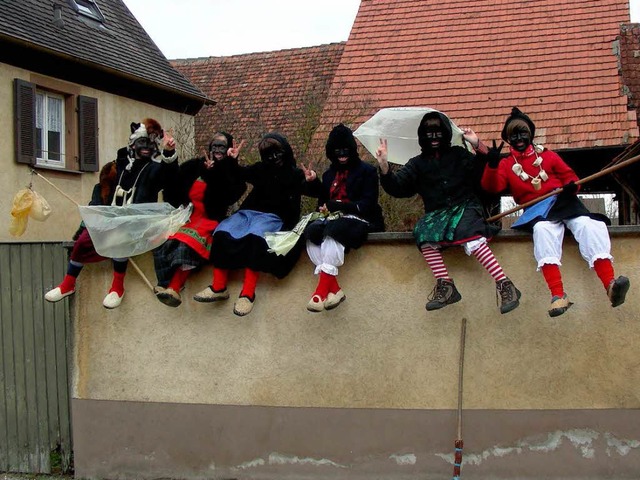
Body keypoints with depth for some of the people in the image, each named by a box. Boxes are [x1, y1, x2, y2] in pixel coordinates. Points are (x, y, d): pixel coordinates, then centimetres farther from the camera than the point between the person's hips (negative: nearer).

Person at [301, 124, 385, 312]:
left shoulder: (366, 171, 7)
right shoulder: (328, 174, 22)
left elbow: (368, 205, -4)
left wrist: (336, 205, -12)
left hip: (359, 221, -5)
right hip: (333, 220, 5)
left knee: (333, 231, -39)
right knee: (311, 231, -30)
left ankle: (323, 287, -45)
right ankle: (333, 288, -38)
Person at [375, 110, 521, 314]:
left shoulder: (458, 155, 12)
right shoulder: (417, 163, 18)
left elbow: (485, 173, -1)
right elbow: (397, 187, 6)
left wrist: (478, 146, -14)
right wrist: (384, 167, -10)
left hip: (465, 206, -2)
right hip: (436, 214, 2)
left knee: (470, 237, -34)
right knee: (423, 232, -32)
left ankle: (504, 285, -36)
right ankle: (445, 285, -34)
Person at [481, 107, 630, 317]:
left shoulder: (547, 155, 21)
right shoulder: (506, 164, 18)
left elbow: (569, 175, 17)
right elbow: (491, 187, 2)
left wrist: (571, 186, -7)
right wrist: (492, 165, -17)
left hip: (562, 201, 2)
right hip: (536, 210, -2)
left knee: (588, 225, -28)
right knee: (543, 229, -37)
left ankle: (610, 285, -41)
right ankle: (558, 294, -48)